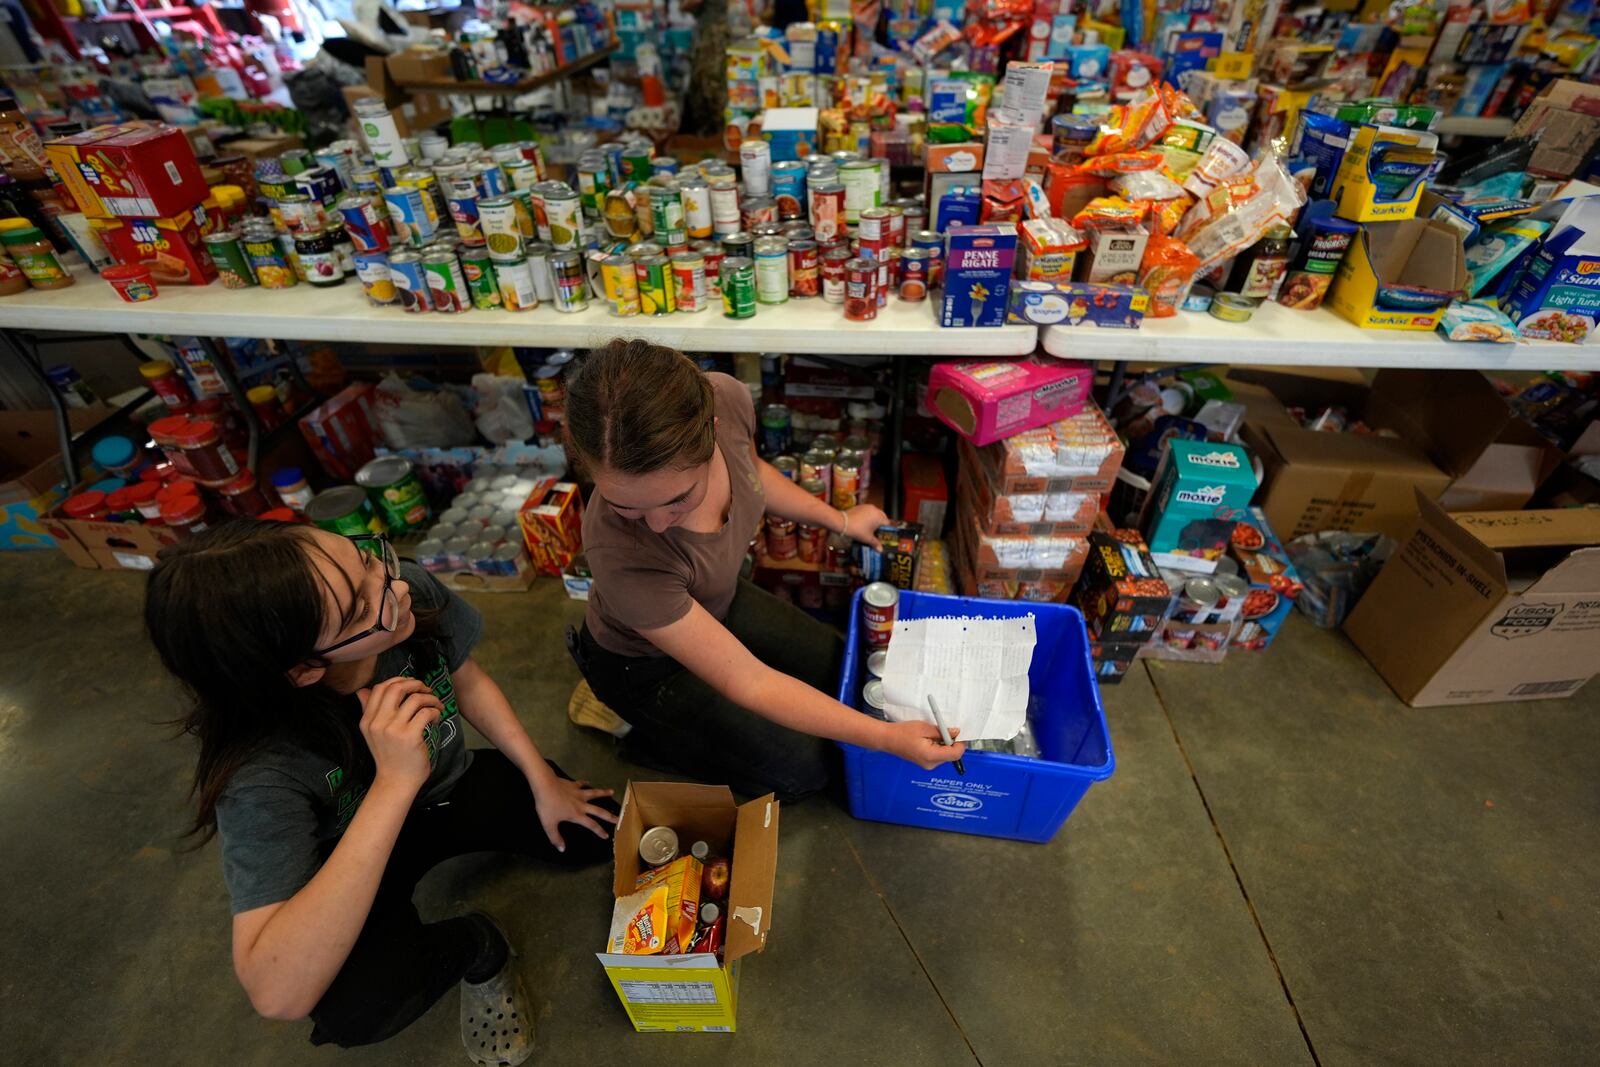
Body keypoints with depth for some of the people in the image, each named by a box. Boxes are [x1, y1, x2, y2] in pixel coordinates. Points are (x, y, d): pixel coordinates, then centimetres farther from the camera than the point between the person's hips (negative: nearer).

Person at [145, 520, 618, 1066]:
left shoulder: (412, 592, -30)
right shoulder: (261, 767, -38)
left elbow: (469, 682, -8)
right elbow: (277, 994, -42)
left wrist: (543, 782, -6)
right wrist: (394, 782, -49)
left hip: (454, 787, 4)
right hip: (360, 855, -3)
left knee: (601, 835, -6)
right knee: (353, 1006, -31)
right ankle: (476, 949, 3)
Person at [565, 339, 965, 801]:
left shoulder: (726, 398, -30)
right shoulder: (622, 555, -43)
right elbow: (746, 682, -33)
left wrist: (840, 519, 4)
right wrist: (887, 737, -31)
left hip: (719, 603, 6)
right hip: (644, 663, -5)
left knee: (843, 671, 16)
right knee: (803, 768, -3)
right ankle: (648, 738, 15)